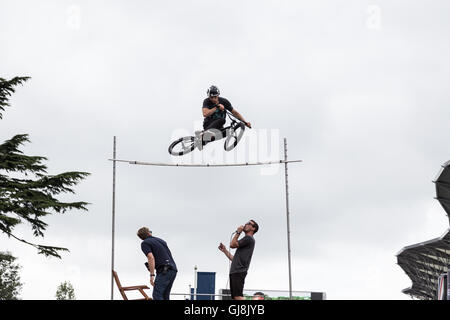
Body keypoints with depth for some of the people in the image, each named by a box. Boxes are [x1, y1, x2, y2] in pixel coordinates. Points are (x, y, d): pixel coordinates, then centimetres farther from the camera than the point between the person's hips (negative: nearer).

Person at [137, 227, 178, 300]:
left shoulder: (145, 243, 2)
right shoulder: (161, 240, 24)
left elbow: (151, 258, -13)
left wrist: (152, 275, -16)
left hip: (164, 270, -7)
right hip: (173, 270, 8)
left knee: (157, 295, -11)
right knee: (165, 295, 10)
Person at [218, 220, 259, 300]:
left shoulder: (249, 238, -2)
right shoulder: (246, 239, 29)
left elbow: (232, 244, -8)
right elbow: (234, 259, 30)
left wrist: (238, 232, 3)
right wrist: (224, 250, 27)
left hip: (239, 272, -10)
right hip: (234, 272, 10)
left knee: (238, 296, -22)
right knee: (235, 296, 4)